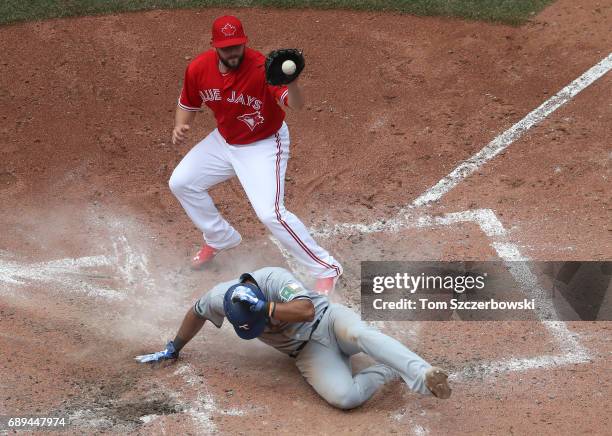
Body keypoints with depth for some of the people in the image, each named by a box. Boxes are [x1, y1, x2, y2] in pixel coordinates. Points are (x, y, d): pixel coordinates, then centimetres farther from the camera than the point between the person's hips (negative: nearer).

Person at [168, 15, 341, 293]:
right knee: (181, 184, 12)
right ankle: (220, 239, 36)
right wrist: (180, 127, -15)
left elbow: (296, 105, -46)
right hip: (223, 141, 7)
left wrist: (290, 83, -67)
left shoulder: (262, 68, -32)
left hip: (264, 145, -6)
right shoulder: (198, 69, -15)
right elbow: (187, 105, 5)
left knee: (270, 213, -21)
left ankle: (326, 269, -6)